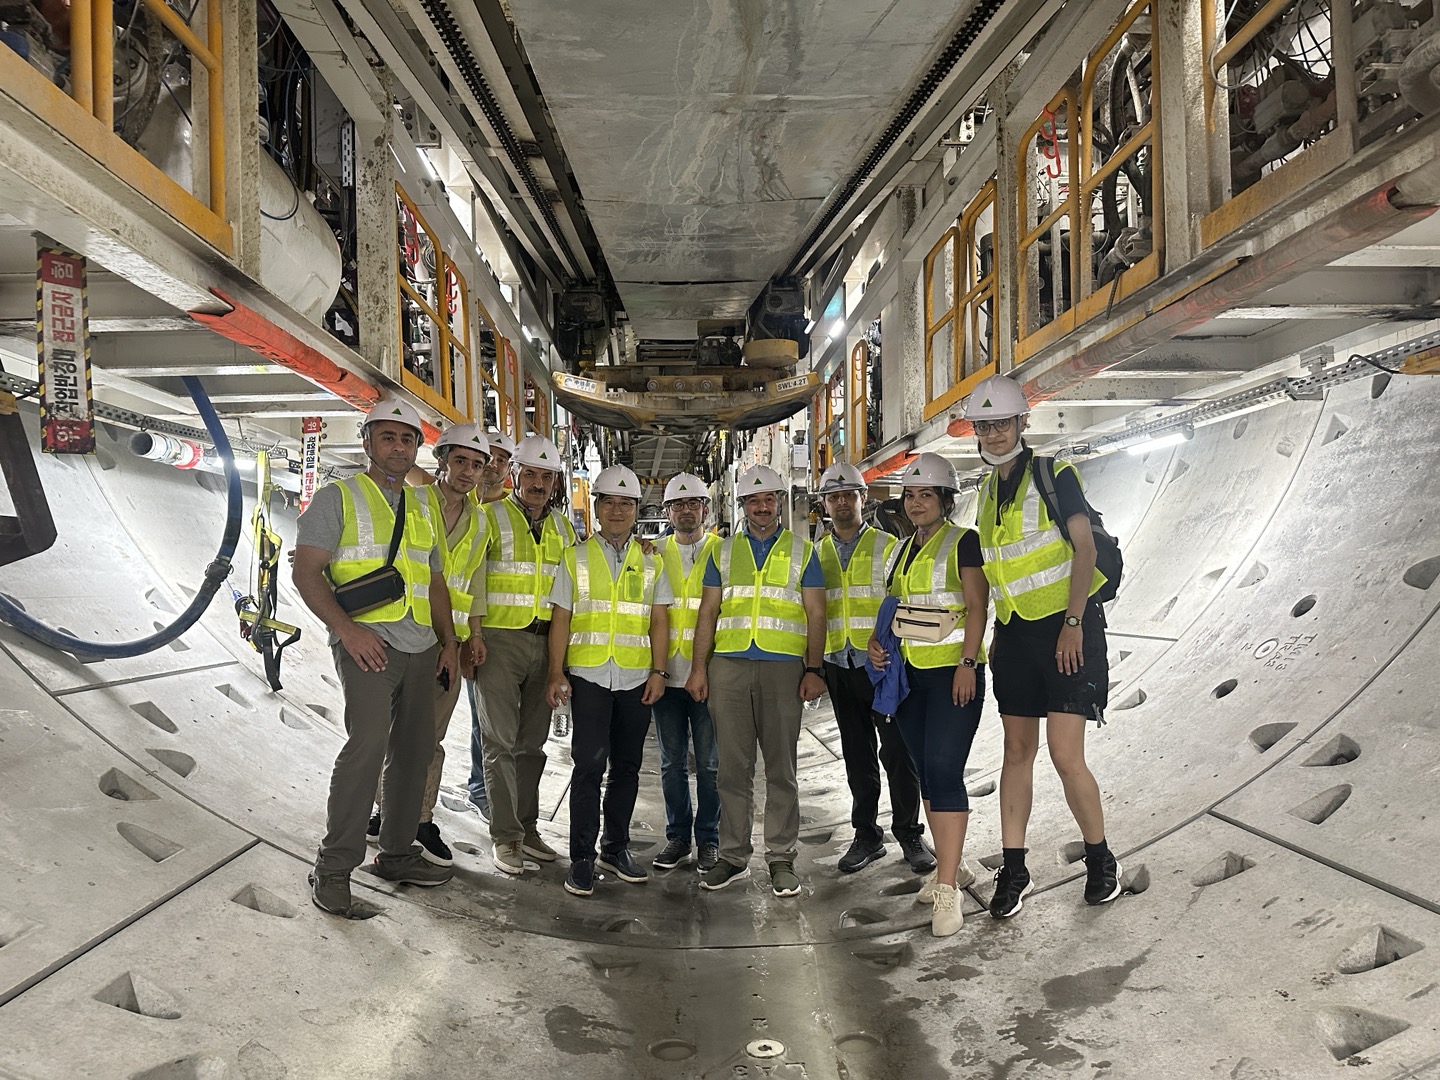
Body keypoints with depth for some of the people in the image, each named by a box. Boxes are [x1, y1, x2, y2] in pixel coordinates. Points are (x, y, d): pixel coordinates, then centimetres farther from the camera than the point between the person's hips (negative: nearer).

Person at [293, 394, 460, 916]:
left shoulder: (421, 508, 20)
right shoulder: (338, 497, 2)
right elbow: (306, 571, -6)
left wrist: (449, 642, 12)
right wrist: (347, 628, -18)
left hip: (421, 648, 7)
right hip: (367, 643, -6)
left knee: (414, 750, 8)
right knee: (367, 743, -18)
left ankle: (397, 853, 22)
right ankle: (334, 867, -6)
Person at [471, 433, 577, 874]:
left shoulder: (562, 527, 14)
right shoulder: (491, 517, -3)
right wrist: (474, 634, -19)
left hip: (545, 642, 5)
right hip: (499, 640, -5)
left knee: (532, 741, 12)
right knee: (501, 741, -3)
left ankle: (527, 828, 22)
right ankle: (505, 837, 5)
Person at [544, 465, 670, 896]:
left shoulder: (650, 562, 12)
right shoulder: (576, 557, 7)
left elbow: (658, 622, 9)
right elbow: (560, 620, 4)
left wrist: (658, 671, -1)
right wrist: (557, 674, -4)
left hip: (636, 680, 2)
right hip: (589, 677, -2)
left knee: (626, 767, 9)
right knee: (589, 766, -5)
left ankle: (615, 849, 22)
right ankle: (581, 858, 4)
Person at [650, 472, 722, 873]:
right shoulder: (654, 553, 10)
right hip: (667, 673, 3)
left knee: (709, 762, 4)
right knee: (672, 762, 10)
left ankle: (708, 839, 17)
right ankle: (677, 836, 23)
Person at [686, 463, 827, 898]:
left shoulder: (801, 551, 10)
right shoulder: (723, 552, 15)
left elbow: (815, 613, 6)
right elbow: (708, 611, 12)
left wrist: (814, 670, -4)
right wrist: (698, 668, 3)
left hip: (783, 667, -1)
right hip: (729, 666, 2)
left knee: (781, 768, 2)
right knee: (732, 767, 5)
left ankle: (781, 859, 11)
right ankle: (733, 856, 15)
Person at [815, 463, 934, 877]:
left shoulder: (888, 546, 1)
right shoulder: (817, 553, 11)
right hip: (839, 665, 4)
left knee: (897, 751, 0)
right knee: (857, 756, 10)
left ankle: (909, 834, 14)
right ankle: (866, 836, 21)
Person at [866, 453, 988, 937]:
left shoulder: (962, 542, -5)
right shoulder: (901, 550, 16)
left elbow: (977, 606, -11)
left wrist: (967, 663, -20)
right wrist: (877, 642, 4)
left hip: (952, 672, -7)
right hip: (908, 673, 8)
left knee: (944, 771, -14)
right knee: (926, 772, 11)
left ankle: (947, 889, -12)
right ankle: (952, 865, 25)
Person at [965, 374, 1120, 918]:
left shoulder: (1055, 475, -6)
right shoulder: (989, 491, 13)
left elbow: (1084, 549, -12)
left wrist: (1072, 623, -17)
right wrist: (1000, 630, 14)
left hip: (1066, 629, -6)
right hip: (1016, 632, 6)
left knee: (1066, 755, -9)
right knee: (1018, 751, 7)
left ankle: (1100, 860, 13)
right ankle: (1013, 869, 15)